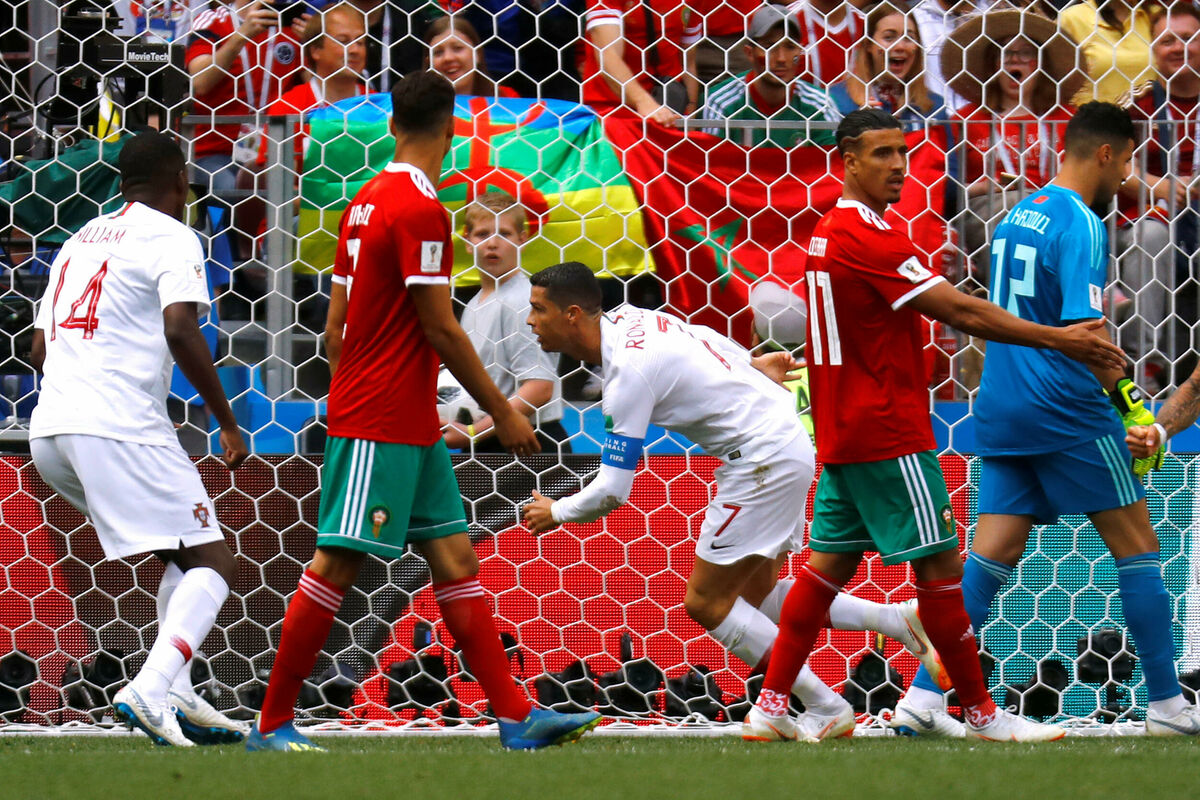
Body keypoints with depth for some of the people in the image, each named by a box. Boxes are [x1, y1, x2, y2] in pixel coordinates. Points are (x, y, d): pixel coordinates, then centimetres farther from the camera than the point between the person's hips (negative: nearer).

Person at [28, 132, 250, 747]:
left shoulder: (82, 239, 24)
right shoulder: (171, 238, 0)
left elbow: (40, 348, 27)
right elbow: (180, 330, -15)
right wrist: (227, 423, -9)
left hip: (50, 430, 8)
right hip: (123, 430, -8)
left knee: (185, 556, 20)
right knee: (212, 564, -7)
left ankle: (177, 699, 9)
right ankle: (150, 690, -26)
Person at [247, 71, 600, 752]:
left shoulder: (367, 202, 13)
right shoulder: (421, 209, -15)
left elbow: (335, 324, 16)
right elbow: (438, 326, -15)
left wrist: (351, 399, 24)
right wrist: (503, 412, -8)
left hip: (410, 426, 10)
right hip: (381, 426, -10)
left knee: (457, 558, 6)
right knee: (337, 564, -6)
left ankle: (517, 715, 4)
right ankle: (273, 723, -2)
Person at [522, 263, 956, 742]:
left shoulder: (629, 372, -23)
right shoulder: (626, 319, 4)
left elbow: (611, 491, -19)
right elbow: (702, 339, 23)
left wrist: (556, 513, -2)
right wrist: (749, 365, 38)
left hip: (764, 460, -10)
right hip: (786, 445, 10)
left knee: (706, 603, -3)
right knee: (756, 596, 16)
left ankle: (825, 709, 0)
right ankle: (899, 620, 13)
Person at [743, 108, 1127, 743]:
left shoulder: (827, 233, 13)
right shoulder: (869, 237, -18)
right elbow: (960, 312, -19)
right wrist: (1059, 340, -15)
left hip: (843, 431, 10)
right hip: (888, 436, -10)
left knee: (831, 560, 11)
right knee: (940, 564, -3)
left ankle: (770, 707, 8)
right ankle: (981, 714, 2)